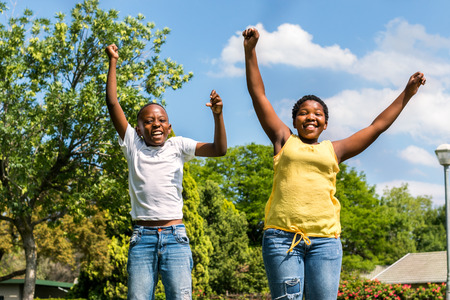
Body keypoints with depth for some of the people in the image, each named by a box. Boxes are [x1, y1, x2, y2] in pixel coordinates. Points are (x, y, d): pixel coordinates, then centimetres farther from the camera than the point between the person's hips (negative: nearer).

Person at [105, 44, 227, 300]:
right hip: (142, 237, 0)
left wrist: (217, 115, -9)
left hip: (175, 236, 0)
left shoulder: (178, 146, 12)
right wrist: (113, 62, 7)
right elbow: (113, 103, 7)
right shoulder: (133, 145, 11)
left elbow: (220, 149, 4)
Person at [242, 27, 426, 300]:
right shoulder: (284, 141, 16)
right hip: (282, 234, -1)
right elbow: (258, 94, 16)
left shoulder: (333, 150, 19)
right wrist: (250, 51, 13)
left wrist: (407, 93, 26)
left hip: (324, 239, 2)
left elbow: (378, 126, 24)